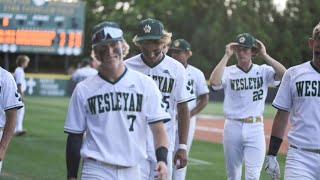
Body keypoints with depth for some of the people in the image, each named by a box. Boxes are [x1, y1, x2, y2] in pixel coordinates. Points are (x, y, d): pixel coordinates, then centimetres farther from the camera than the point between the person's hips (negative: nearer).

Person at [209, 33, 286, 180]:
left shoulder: (263, 71, 3)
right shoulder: (228, 72, 1)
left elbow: (283, 74, -15)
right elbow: (214, 82, -20)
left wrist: (264, 55, -12)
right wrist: (227, 56, -14)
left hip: (255, 128, -1)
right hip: (233, 127, 1)